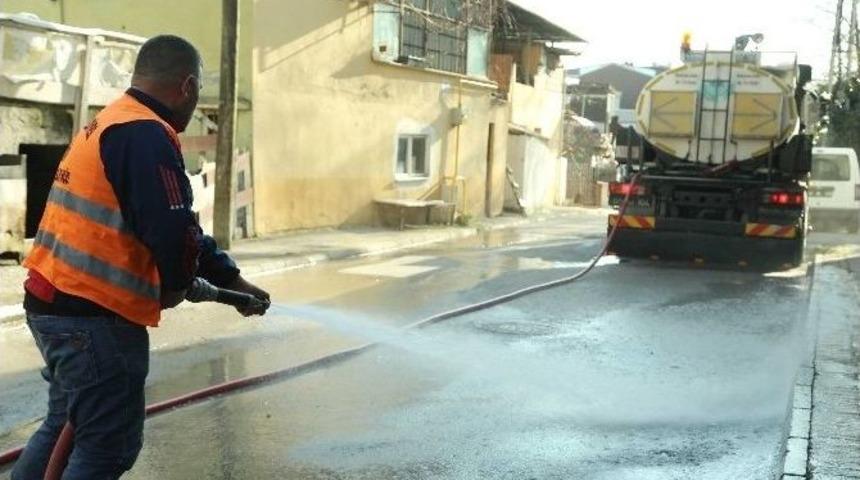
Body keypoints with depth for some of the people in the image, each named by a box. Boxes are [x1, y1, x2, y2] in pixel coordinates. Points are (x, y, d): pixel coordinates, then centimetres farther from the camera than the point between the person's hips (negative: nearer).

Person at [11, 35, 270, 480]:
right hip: (94, 314, -10)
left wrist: (231, 280, 17)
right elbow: (174, 233, -24)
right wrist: (174, 287, -2)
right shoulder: (146, 135, -17)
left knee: (66, 427, 24)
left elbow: (175, 223, 18)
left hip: (56, 302, 10)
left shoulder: (108, 123, 16)